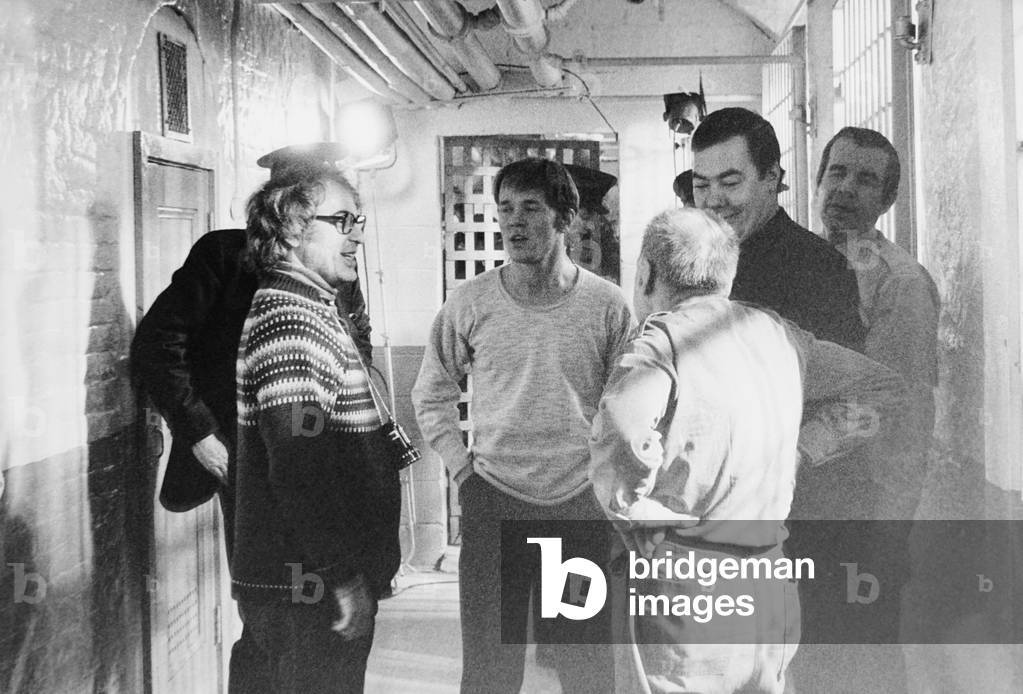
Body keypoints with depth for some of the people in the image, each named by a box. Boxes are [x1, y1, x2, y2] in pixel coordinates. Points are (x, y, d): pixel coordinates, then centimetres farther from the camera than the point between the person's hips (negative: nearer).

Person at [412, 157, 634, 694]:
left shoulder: (606, 306, -3)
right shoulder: (469, 304, -2)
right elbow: (430, 396, 10)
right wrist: (461, 467, 2)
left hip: (582, 507, 0)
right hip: (493, 504, 0)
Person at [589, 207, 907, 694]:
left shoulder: (661, 343, -12)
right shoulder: (774, 334, 8)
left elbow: (618, 470, -28)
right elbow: (882, 391, 20)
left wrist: (646, 529, -9)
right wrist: (793, 452, 12)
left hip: (689, 599, -6)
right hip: (773, 598, 7)